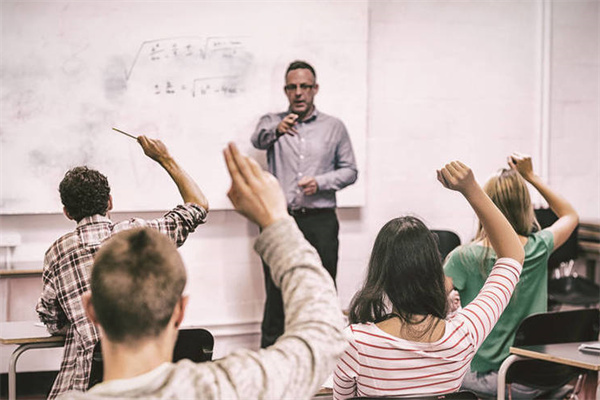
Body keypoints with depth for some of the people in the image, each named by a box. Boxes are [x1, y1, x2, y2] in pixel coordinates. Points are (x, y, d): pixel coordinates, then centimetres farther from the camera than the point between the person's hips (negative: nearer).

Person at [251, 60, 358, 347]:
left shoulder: (334, 127, 11)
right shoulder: (272, 122, 9)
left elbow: (350, 170, 10)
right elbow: (258, 139, -13)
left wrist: (320, 182, -7)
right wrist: (276, 130, -35)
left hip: (321, 221, 1)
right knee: (276, 293, 1)